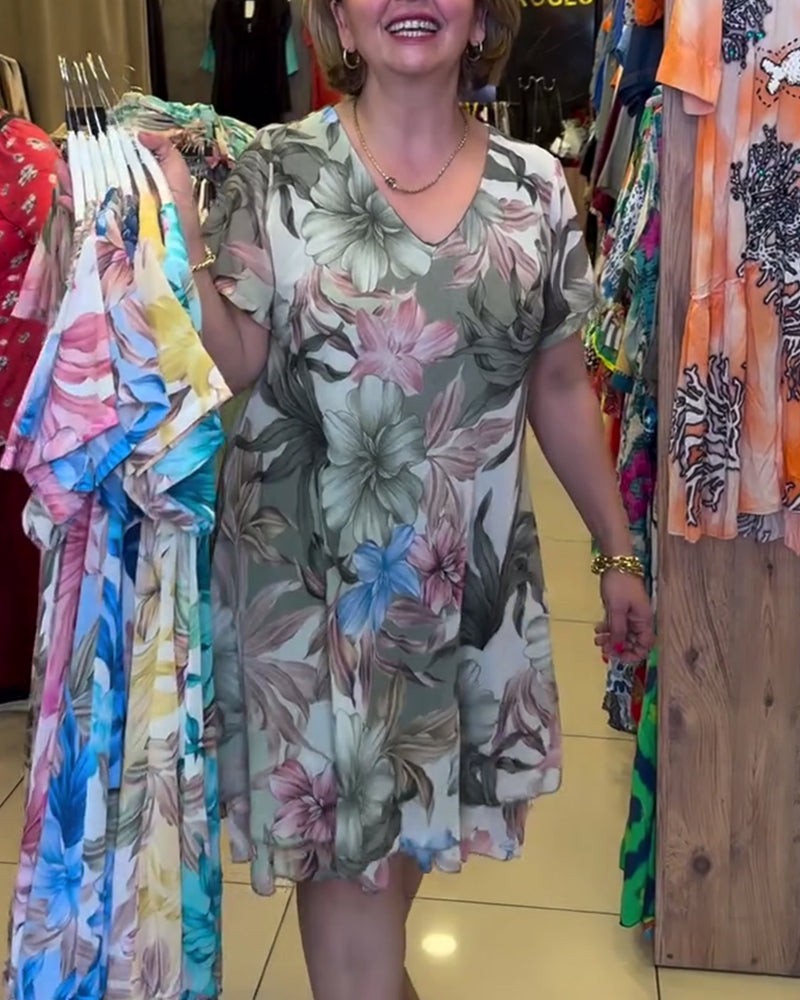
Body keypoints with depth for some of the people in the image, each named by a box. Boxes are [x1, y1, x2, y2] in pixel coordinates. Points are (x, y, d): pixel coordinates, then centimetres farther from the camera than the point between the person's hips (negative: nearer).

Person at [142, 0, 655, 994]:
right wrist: (178, 227, -19)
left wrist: (616, 551, 9)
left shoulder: (534, 187, 1)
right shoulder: (276, 170, -5)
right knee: (343, 835, 7)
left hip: (470, 569, 3)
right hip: (311, 572, -2)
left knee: (410, 819, 19)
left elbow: (561, 387, 7)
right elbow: (236, 365, -8)